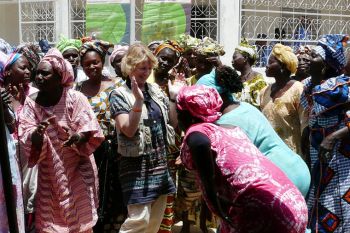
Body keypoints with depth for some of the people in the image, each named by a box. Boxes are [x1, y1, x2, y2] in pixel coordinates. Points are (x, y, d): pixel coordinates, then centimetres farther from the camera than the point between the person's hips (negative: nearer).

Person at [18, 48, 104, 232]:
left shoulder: (75, 98, -12)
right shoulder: (31, 102, -4)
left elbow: (90, 131, -13)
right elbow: (27, 140, -11)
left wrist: (78, 137, -35)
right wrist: (37, 134, -33)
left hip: (78, 170, -2)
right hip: (49, 173, 2)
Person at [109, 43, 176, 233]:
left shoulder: (155, 89, 8)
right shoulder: (119, 94, -8)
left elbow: (173, 122, 10)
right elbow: (128, 130, -19)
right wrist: (138, 101, -28)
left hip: (159, 161, 6)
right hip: (137, 163, -6)